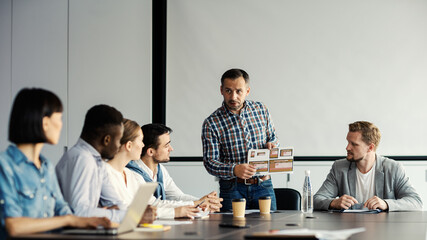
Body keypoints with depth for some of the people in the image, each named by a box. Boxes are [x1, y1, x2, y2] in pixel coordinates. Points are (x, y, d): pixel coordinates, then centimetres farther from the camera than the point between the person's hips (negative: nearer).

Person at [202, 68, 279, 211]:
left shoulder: (261, 110, 4)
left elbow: (273, 138, 18)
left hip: (263, 185, 3)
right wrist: (234, 170, -28)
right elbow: (210, 162, -10)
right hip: (232, 188, -2)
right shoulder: (211, 123, -7)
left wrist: (272, 145, -7)